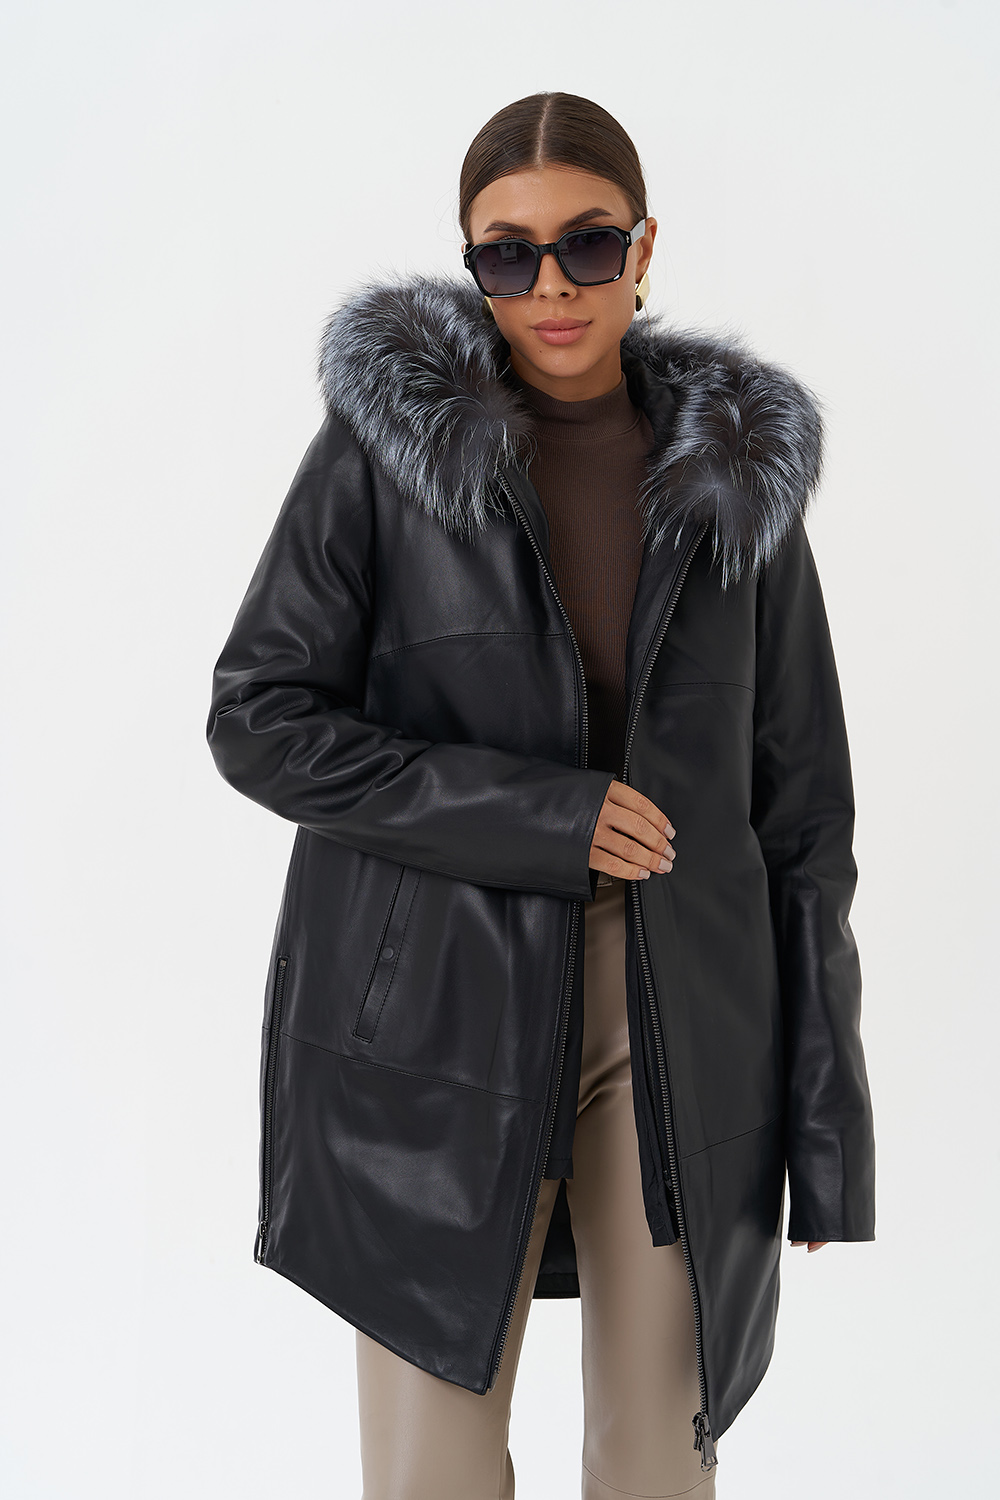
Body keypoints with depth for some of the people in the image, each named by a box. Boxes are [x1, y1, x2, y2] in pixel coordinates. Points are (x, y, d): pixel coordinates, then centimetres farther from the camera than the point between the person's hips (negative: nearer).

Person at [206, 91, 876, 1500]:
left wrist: (825, 1112, 1)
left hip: (684, 1020, 2)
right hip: (440, 1009, -2)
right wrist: (534, 815, -16)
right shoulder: (387, 439, -4)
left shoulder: (739, 469, 3)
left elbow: (799, 796, 4)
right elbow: (260, 720, -5)